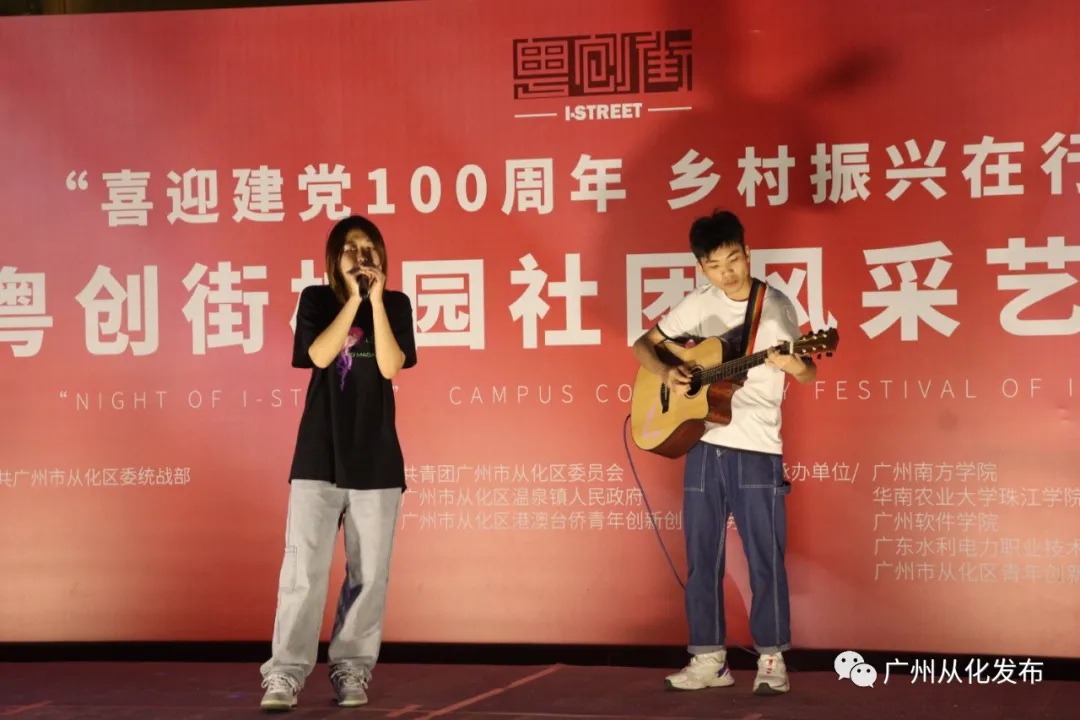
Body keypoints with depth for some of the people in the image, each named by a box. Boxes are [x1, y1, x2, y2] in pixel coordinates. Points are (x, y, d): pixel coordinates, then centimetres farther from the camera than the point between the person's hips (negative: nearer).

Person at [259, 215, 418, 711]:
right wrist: (354, 299, -11)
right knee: (304, 569, -8)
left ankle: (351, 670, 11)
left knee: (369, 573, 3)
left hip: (376, 457, 1)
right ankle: (285, 675, -7)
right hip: (319, 455, -1)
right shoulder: (316, 300, 5)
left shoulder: (396, 305, 6)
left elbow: (390, 367, -8)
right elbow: (320, 355, -12)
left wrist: (376, 300, -11)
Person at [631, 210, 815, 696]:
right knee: (702, 557, 7)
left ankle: (771, 659, 8)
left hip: (757, 450, -3)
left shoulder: (776, 306, -2)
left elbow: (807, 372, 1)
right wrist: (666, 373, -9)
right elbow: (643, 345, 11)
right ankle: (709, 659, 16)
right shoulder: (697, 306, 5)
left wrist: (793, 365, -23)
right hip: (703, 444, 3)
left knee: (764, 557, -2)